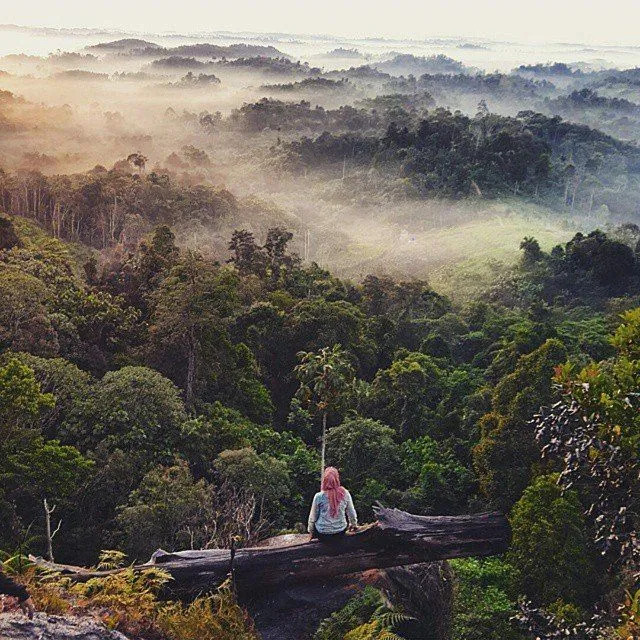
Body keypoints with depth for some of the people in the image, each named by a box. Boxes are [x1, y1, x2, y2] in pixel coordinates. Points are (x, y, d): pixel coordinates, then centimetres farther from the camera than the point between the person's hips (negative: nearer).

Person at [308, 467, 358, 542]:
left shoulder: (318, 496, -17)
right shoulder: (345, 494, -12)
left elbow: (313, 518, -4)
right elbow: (351, 513, 3)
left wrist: (311, 531, 14)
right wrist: (354, 524, 23)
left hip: (322, 535, -1)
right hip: (340, 533, 1)